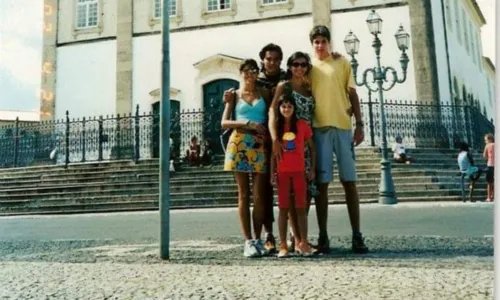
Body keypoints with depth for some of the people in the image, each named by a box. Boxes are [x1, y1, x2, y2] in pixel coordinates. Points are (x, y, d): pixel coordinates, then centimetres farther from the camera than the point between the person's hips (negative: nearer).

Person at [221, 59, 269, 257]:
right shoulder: (234, 95, 12)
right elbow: (224, 123, 3)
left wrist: (265, 134, -6)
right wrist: (248, 124, -10)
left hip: (260, 146, 1)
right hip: (239, 144, -1)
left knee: (259, 195, -2)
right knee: (243, 194, 0)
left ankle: (257, 239, 6)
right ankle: (248, 241, 3)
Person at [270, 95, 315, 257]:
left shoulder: (302, 125, 4)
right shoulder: (276, 126, 6)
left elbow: (311, 147, 8)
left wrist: (313, 168, 2)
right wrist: (272, 173, 0)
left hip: (299, 171, -1)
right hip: (282, 172, 1)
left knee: (300, 207, 1)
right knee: (283, 208, 2)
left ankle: (303, 243, 6)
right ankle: (283, 245, 5)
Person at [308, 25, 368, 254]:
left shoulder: (342, 63, 14)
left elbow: (352, 94, 11)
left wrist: (359, 124, 1)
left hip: (343, 127, 0)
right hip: (318, 128, 0)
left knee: (349, 182, 0)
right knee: (321, 183, -1)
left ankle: (357, 236, 4)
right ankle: (323, 236, 4)